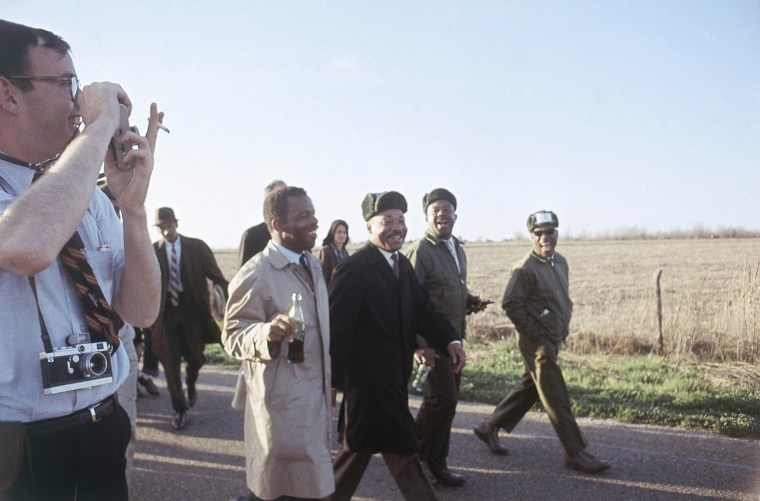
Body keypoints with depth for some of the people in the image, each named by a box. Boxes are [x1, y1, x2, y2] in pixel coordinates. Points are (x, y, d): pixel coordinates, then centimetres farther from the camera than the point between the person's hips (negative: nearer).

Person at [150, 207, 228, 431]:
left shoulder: (197, 247, -3)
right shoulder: (152, 251, -1)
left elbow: (216, 275, -7)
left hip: (192, 311, 1)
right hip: (166, 312, 0)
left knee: (195, 358, 11)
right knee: (171, 363, 0)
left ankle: (190, 385, 46)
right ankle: (179, 409, 16)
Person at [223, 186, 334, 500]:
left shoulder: (313, 265, 10)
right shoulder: (255, 274, -17)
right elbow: (233, 336, -16)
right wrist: (268, 333, -36)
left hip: (315, 397, 8)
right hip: (281, 402, -8)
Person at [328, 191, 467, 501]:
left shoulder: (402, 265, 10)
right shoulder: (353, 269, -17)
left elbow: (422, 308, 5)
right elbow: (335, 327, -18)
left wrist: (450, 339, -11)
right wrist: (334, 381, -16)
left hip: (394, 376, 9)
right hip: (370, 378, -9)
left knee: (360, 446, 20)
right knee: (403, 451, 0)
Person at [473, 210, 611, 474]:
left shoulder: (560, 262, 8)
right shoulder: (525, 269, -17)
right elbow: (510, 304, -18)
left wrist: (564, 328, 11)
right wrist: (536, 334, -15)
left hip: (553, 340, 9)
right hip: (537, 343, -9)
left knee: (530, 388, 18)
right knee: (557, 398, -1)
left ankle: (490, 427, 31)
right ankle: (575, 452, 10)